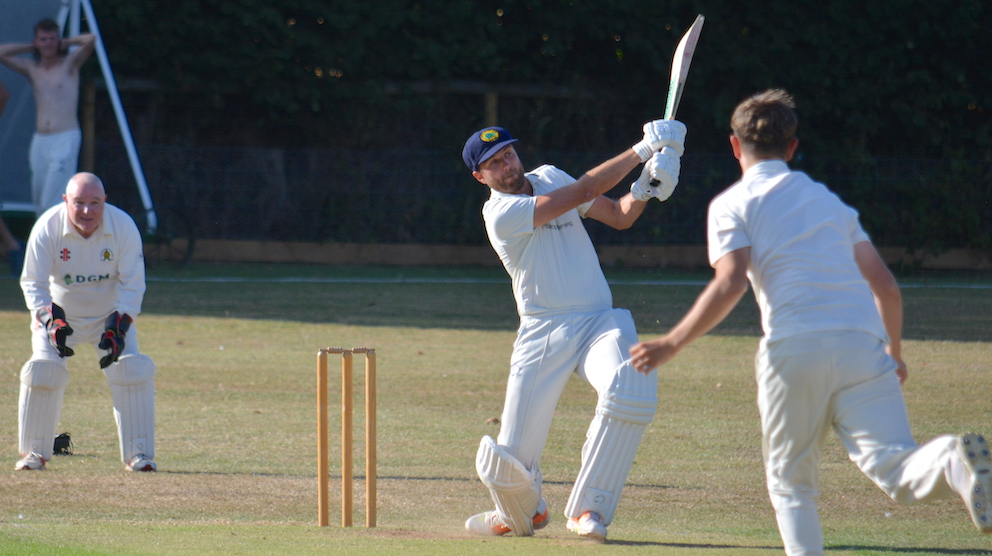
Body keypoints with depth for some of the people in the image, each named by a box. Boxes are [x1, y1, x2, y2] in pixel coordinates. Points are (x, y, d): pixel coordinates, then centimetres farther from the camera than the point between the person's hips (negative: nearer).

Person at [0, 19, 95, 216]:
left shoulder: (70, 64, 0)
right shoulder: (32, 69, 13)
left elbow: (90, 40, -15)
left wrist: (66, 43, 1)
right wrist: (31, 48, 10)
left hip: (65, 140, -6)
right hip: (40, 141, 6)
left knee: (53, 202, -15)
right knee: (39, 201, 4)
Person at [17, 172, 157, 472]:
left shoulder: (124, 227, -22)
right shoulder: (47, 228, -24)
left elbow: (133, 285, -16)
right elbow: (33, 284, -20)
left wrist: (118, 328, -30)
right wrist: (52, 321, -38)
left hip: (112, 314, 1)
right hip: (59, 313, -1)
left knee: (133, 372, -14)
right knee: (43, 371, -17)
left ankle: (139, 455, -4)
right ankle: (33, 453, 0)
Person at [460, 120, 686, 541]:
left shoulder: (549, 178, 12)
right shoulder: (500, 213, -10)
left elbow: (619, 216, 13)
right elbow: (582, 193, -17)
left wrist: (645, 190, -9)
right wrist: (642, 151, -17)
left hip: (601, 321, 4)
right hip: (544, 333, -4)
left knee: (631, 389, -31)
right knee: (509, 459, -10)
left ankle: (587, 508, -17)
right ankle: (523, 513, 29)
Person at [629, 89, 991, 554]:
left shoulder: (733, 204, 12)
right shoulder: (829, 200, 26)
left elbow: (730, 284, -6)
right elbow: (885, 286, 20)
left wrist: (672, 344, 1)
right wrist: (895, 352, 36)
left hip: (793, 350, -2)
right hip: (864, 343, 3)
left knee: (790, 485, 14)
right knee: (896, 471, -11)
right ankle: (952, 461, -43)